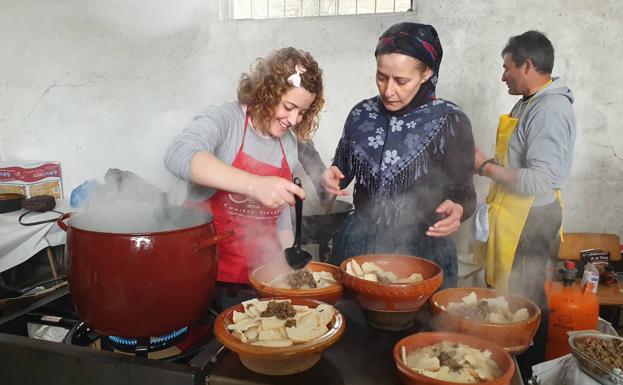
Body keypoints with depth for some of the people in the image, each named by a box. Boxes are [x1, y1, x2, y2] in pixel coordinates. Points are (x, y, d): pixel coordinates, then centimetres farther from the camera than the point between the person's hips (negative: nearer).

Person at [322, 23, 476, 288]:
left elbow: (464, 193, -5)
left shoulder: (450, 121, -11)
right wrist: (332, 178, -11)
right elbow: (342, 170, 11)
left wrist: (457, 210, -26)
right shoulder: (361, 114, -1)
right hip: (360, 244, 4)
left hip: (421, 250, -3)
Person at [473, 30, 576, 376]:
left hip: (530, 221, -9)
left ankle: (528, 369, 20)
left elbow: (539, 181, -25)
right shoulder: (528, 103, 11)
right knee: (507, 292, 17)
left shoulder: (551, 111, -19)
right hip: (514, 215, 9)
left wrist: (485, 166, -19)